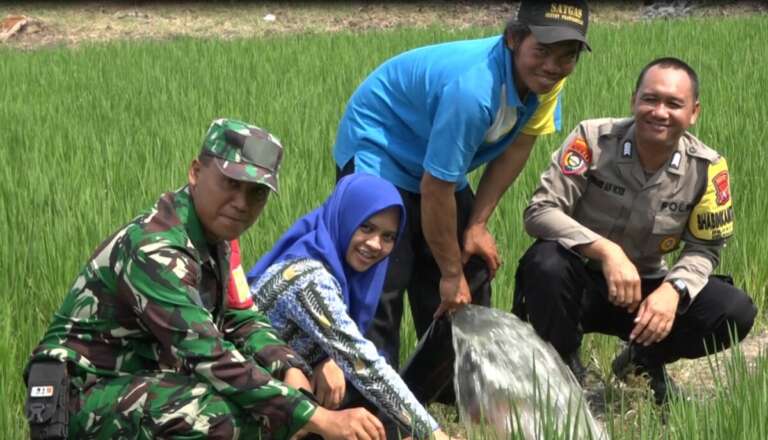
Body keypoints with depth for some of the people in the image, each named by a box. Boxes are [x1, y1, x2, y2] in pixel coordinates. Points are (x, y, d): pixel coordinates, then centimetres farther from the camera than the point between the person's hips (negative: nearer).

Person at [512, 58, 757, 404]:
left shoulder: (707, 168, -10)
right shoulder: (594, 139, -18)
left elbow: (703, 249, -2)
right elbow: (539, 212, -23)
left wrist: (673, 289, -24)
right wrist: (606, 250, -36)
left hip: (645, 290, 3)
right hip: (583, 284, -2)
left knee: (736, 313, -18)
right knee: (547, 262, -36)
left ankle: (643, 362, 11)